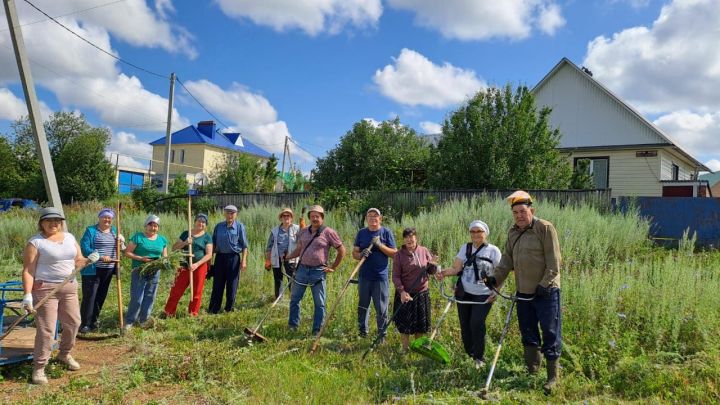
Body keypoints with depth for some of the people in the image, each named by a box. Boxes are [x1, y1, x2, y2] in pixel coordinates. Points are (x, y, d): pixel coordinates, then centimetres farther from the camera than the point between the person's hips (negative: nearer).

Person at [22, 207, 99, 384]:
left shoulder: (69, 237, 9)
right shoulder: (35, 242, -8)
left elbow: (77, 261, 13)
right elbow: (28, 270, -12)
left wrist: (88, 260, -10)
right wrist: (27, 294, -21)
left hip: (69, 288, 6)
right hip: (45, 289, -6)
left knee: (73, 323, 13)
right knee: (46, 329, -6)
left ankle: (64, 355, 35)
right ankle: (38, 368, 6)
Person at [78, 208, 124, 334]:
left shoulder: (114, 230, 13)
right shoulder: (91, 230, -6)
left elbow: (120, 249, 16)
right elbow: (84, 248, -15)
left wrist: (121, 241, -6)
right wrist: (100, 257, -25)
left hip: (108, 270, 6)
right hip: (92, 270, -6)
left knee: (101, 297, 11)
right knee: (89, 297, -5)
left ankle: (93, 321, 23)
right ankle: (85, 324, 3)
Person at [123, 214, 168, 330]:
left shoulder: (162, 240, 9)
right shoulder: (138, 237, -5)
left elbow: (165, 256, 15)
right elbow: (127, 252, -6)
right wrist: (141, 258, -18)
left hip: (154, 273, 4)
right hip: (139, 272, -4)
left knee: (149, 297, 10)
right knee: (137, 298, -4)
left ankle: (144, 320, 22)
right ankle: (129, 321, 11)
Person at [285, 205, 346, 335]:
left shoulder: (328, 232, -6)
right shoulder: (304, 232, 10)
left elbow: (342, 251, -3)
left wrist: (333, 268, -3)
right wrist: (287, 257, 2)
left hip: (318, 271, -5)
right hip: (302, 269, 5)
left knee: (319, 303, 4)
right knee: (294, 298, 11)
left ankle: (317, 330, 14)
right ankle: (293, 325, 27)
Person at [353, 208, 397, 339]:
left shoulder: (386, 233, 1)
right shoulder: (361, 233, 7)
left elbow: (394, 253, -2)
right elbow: (354, 253, 8)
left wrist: (380, 245, -15)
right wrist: (361, 254, -15)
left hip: (381, 276, -2)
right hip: (364, 276, 3)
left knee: (381, 307, 2)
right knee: (362, 306, 13)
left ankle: (382, 334, 14)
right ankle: (362, 331, 28)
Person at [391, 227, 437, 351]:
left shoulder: (424, 251, 0)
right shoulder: (399, 254, -9)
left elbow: (431, 271, 7)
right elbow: (395, 276, -9)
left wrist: (433, 264, -15)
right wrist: (402, 291, -21)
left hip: (422, 293, 3)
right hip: (406, 294, -3)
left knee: (421, 322, 15)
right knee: (405, 322, 7)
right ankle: (405, 348, 25)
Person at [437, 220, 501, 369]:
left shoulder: (493, 250, -2)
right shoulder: (465, 248, 6)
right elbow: (456, 268, -2)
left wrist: (495, 292, -12)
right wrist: (444, 273, -21)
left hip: (484, 295, -4)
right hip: (464, 293, 4)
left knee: (476, 324, -15)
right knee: (465, 326, 8)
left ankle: (479, 358, 3)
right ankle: (469, 355, 26)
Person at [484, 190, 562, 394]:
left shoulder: (545, 228, -12)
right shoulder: (513, 232, 10)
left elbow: (554, 261, -15)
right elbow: (507, 259, 12)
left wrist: (545, 284, -18)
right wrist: (496, 277, -1)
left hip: (546, 292, -7)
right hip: (523, 292, 7)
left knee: (550, 333, 0)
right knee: (528, 332, 15)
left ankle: (552, 376, 11)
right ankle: (532, 371, 29)